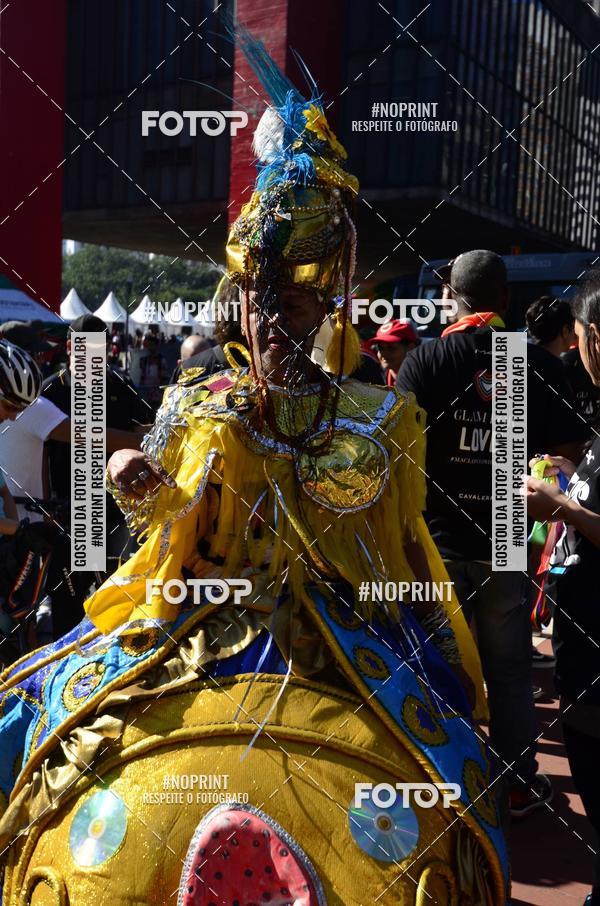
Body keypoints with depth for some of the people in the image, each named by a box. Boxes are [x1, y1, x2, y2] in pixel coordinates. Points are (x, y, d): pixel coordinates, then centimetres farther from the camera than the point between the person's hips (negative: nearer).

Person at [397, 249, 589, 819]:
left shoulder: (425, 361, -9)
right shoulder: (541, 364, -4)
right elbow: (568, 453, -2)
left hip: (438, 538, -1)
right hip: (507, 540, 1)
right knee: (509, 669, 15)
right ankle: (518, 784, 27)